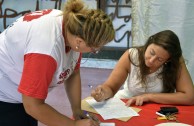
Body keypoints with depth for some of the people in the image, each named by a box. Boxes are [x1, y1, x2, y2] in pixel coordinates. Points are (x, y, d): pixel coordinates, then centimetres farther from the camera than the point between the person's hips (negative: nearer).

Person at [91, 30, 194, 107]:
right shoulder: (131, 56, -15)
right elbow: (110, 88, -8)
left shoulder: (176, 62, -16)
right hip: (126, 106, 1)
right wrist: (103, 93, -31)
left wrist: (148, 97, -22)